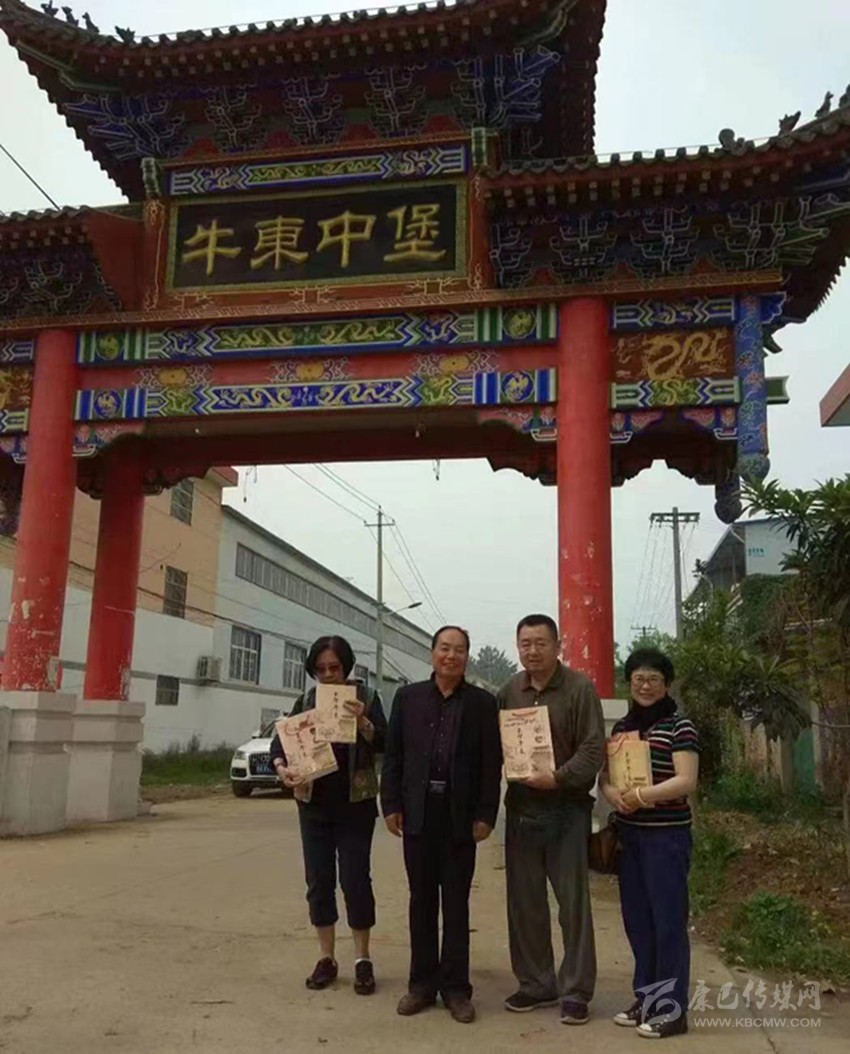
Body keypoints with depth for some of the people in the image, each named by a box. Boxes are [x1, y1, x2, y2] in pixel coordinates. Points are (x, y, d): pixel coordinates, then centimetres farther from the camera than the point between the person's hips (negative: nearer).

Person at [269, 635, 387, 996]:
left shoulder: (366, 697, -2)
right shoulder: (306, 701, 5)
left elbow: (383, 744, -9)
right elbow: (282, 738, -3)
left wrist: (362, 722, -28)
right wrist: (281, 767, -23)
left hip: (354, 803, -3)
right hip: (313, 803, 3)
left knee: (355, 879, -2)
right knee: (319, 881, 7)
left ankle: (362, 960, 12)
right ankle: (326, 958, 19)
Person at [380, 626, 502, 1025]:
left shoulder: (482, 703, 0)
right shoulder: (408, 698, 5)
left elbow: (491, 763, -2)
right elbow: (392, 756, 5)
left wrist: (485, 815, -7)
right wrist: (391, 805, -1)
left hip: (460, 815, -2)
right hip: (418, 812, 2)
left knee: (456, 902, 7)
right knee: (421, 899, 11)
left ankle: (455, 987, 17)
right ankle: (422, 983, 22)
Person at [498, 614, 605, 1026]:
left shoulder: (579, 688, -6)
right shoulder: (509, 692, 8)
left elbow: (593, 749, -12)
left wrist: (558, 777, -22)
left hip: (565, 809, -4)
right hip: (520, 809, 5)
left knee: (573, 903, 3)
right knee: (525, 903, 12)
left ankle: (575, 992, 15)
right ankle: (536, 984, 26)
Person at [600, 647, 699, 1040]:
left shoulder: (679, 727, -7)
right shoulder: (621, 727, 11)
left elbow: (686, 781, -15)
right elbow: (605, 776, 10)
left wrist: (641, 795, -25)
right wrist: (615, 796, -11)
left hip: (667, 835, -6)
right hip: (628, 834, 6)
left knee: (668, 920, 0)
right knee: (636, 919, 12)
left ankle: (672, 1009, 11)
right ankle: (646, 999, 25)